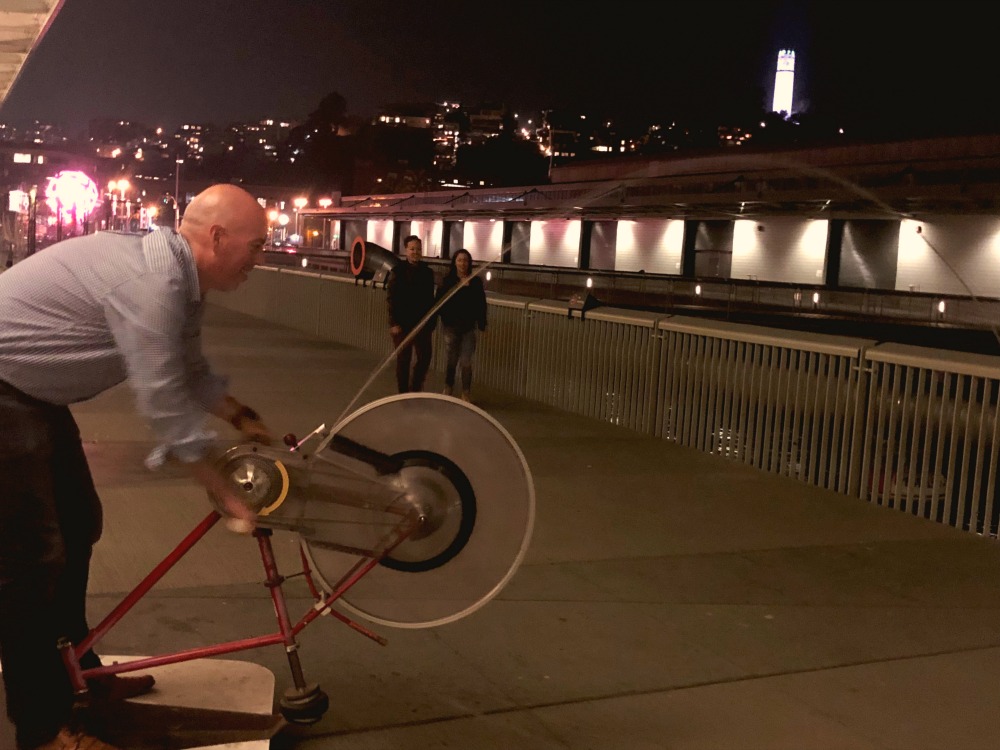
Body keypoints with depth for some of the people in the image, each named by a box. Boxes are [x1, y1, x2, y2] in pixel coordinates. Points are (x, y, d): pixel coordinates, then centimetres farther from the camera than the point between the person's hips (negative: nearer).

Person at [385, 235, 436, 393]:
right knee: (403, 360, 4)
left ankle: (416, 388, 24)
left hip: (423, 324, 4)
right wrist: (394, 323, -14)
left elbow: (431, 299, 11)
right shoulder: (398, 271, -6)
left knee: (424, 358, 5)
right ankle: (403, 392, 15)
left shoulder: (428, 272, 7)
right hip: (403, 324, -4)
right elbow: (391, 299, -9)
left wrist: (432, 323, 9)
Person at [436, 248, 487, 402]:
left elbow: (481, 305, 0)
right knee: (450, 361, 9)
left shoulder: (476, 282, 0)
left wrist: (482, 325, -3)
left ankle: (466, 394, 10)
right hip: (451, 327, 0)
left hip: (469, 327, 0)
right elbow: (440, 302, -6)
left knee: (466, 362, -2)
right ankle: (448, 390, 27)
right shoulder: (447, 281, -2)